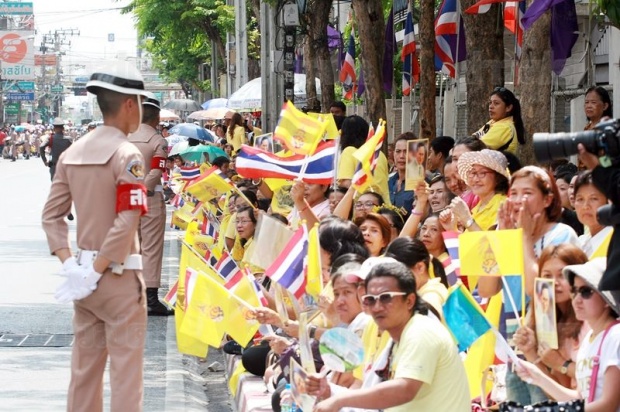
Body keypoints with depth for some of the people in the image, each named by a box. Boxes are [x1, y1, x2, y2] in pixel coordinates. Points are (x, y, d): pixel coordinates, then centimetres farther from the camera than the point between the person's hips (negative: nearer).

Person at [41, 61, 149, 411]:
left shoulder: (72, 154, 7)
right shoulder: (127, 155, -14)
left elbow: (52, 215, 6)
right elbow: (127, 222, -22)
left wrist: (70, 264, 0)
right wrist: (97, 270, -15)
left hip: (84, 275, 7)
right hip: (119, 276, -7)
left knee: (85, 365, 14)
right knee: (126, 367, -2)